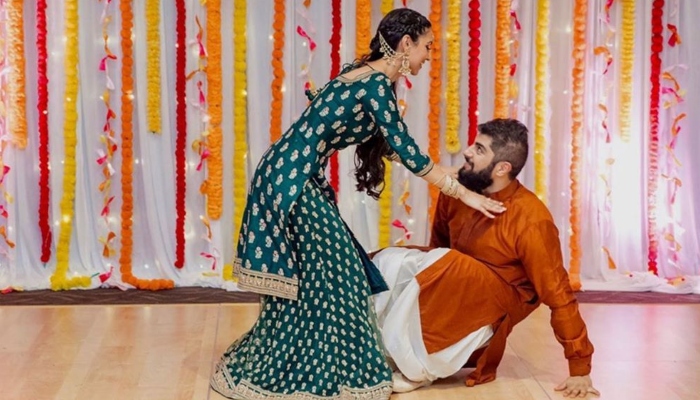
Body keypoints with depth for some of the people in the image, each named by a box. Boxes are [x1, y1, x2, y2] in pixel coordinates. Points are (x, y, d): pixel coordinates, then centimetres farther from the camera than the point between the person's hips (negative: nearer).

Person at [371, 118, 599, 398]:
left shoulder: (531, 219, -24)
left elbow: (557, 293, -20)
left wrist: (580, 368, -18)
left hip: (495, 301, -5)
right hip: (451, 295, 5)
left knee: (440, 265, -32)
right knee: (389, 261, -19)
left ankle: (416, 369, -16)